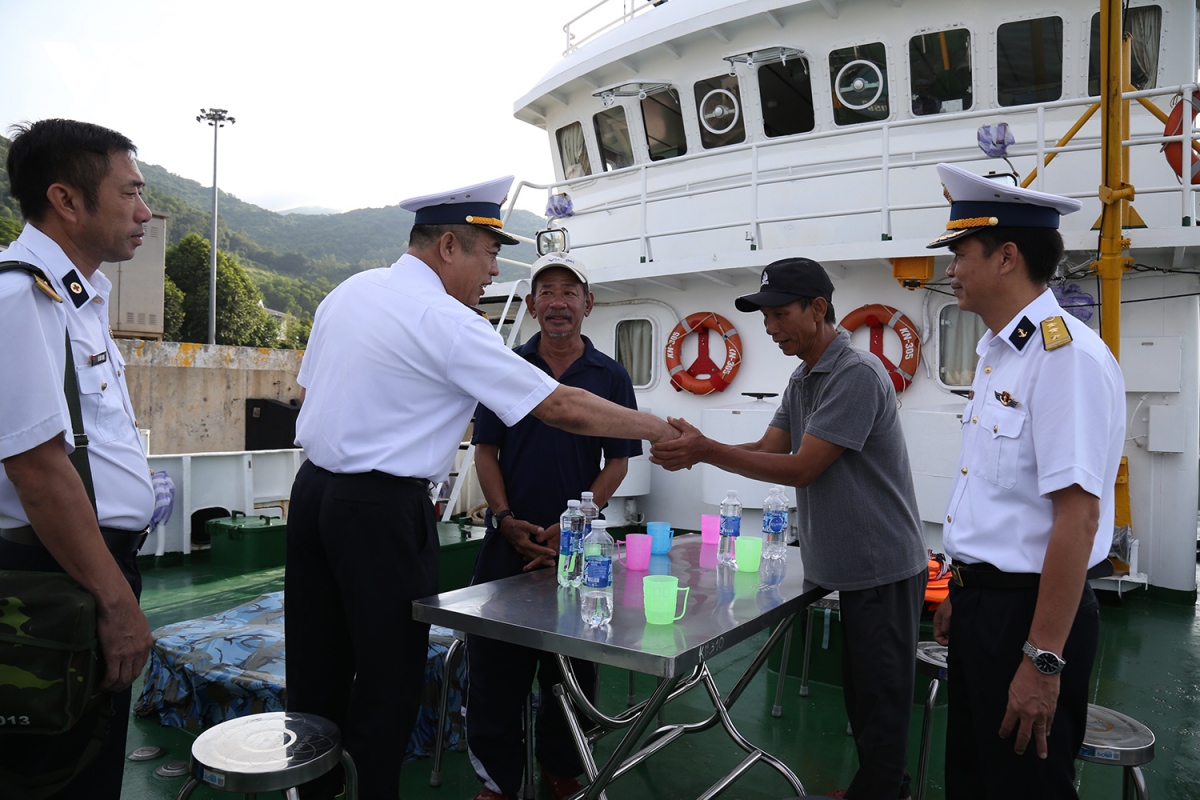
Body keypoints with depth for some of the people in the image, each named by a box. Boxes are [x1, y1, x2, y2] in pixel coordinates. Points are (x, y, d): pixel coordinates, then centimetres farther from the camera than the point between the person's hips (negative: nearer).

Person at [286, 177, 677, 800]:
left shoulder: (349, 292, 9)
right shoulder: (445, 321, -16)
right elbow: (561, 408, -16)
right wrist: (656, 429, -6)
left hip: (312, 485, 9)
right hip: (383, 509, -9)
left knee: (316, 667, 18)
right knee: (387, 676, 7)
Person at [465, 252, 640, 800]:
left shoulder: (611, 376, 2)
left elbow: (618, 462, 1)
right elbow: (485, 451, 4)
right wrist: (507, 521, -9)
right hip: (510, 538, 0)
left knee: (571, 670, 12)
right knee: (495, 667, 6)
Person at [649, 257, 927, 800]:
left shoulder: (857, 374, -20)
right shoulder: (803, 379, 10)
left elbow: (800, 468, -23)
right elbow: (767, 450, 5)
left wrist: (707, 450, -23)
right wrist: (696, 450, -11)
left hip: (883, 571, -9)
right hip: (851, 569, 9)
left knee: (880, 699, 4)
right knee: (859, 693, 20)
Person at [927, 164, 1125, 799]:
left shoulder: (1065, 355, -20)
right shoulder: (997, 354, 10)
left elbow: (1076, 516, -24)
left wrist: (1044, 658, -22)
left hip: (1029, 611, -9)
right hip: (981, 602, 9)